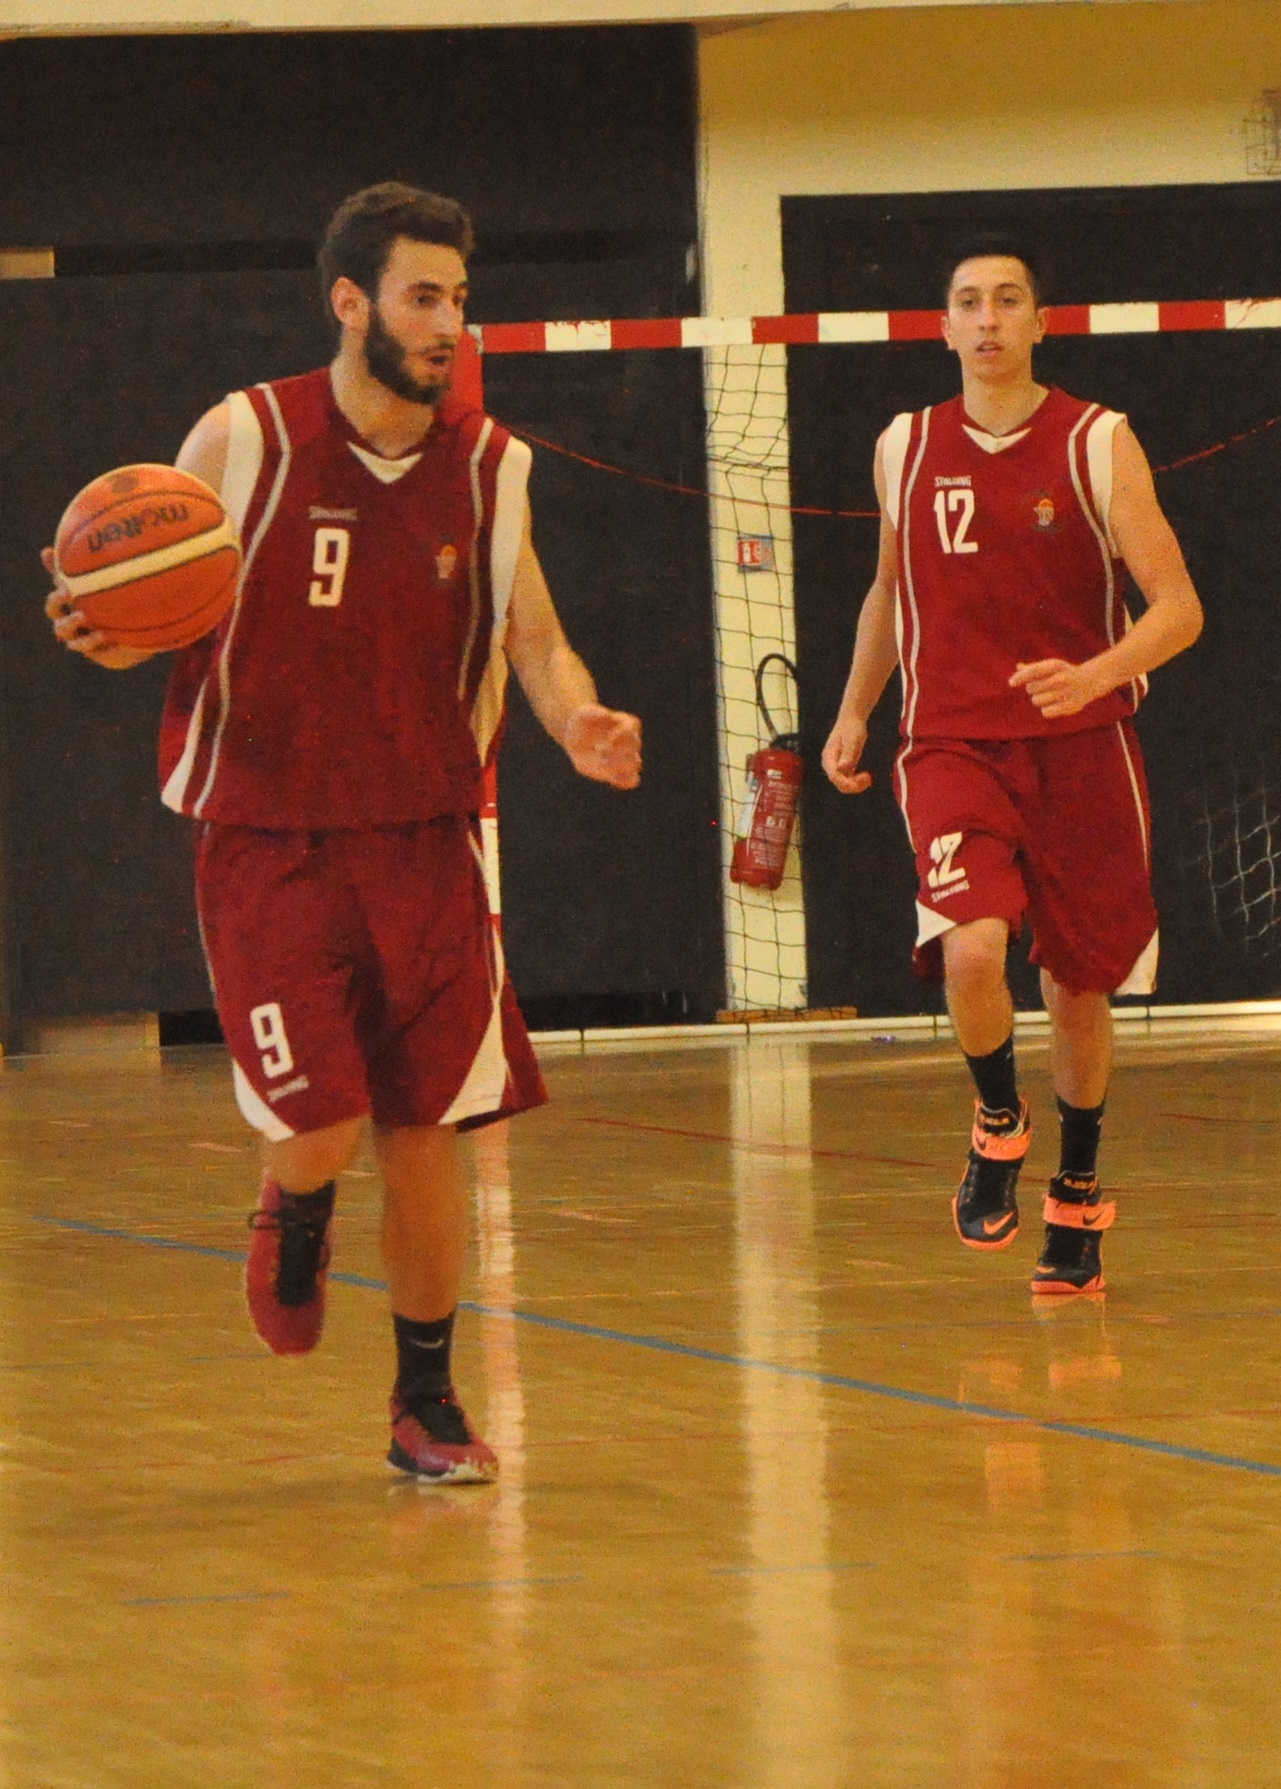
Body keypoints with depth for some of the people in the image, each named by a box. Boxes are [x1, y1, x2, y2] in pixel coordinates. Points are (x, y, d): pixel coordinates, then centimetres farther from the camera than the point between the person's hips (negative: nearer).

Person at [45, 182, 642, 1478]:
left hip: (423, 835, 3)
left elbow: (531, 636, 6)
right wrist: (111, 638, -24)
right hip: (265, 837, -3)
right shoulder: (242, 442, -9)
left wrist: (577, 720, -16)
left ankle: (426, 1403, 18)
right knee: (321, 1125, -12)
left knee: (425, 1126, 2)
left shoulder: (487, 465, 1)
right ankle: (292, 1218, 26)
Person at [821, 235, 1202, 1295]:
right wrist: (854, 714, 19)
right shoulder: (906, 450, 5)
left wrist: (1095, 676, -29)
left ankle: (1078, 1194, 30)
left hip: (1079, 749, -1)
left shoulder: (1098, 445, -5)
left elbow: (1178, 608, -11)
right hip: (954, 746, 1)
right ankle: (999, 1120, 5)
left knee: (1078, 984, 8)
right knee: (972, 949, -24)